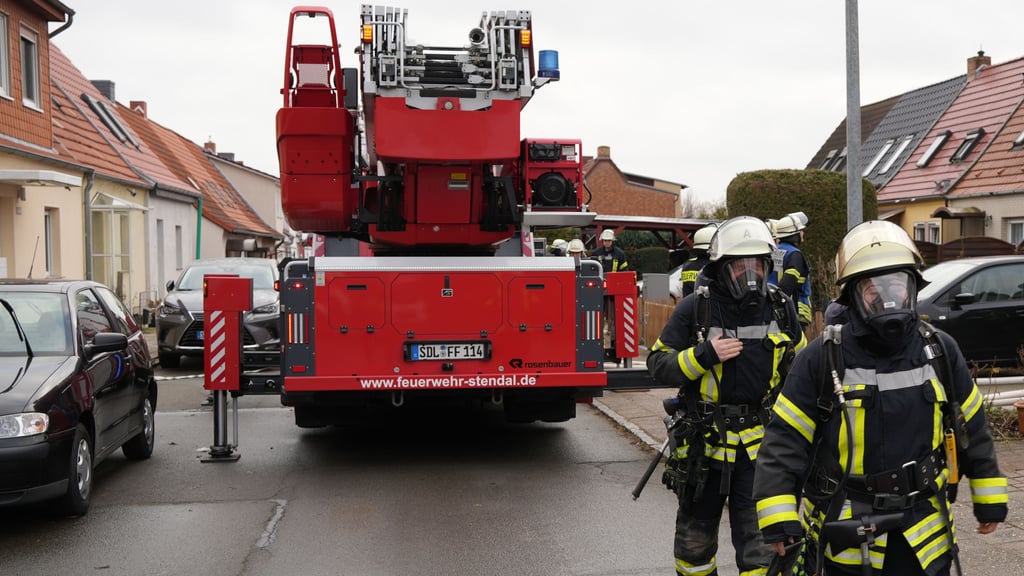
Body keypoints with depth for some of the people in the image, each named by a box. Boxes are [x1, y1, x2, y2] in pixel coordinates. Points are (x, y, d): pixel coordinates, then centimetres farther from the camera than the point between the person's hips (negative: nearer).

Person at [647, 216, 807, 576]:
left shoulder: (780, 310, 2)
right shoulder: (694, 309, -7)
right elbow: (658, 365, -7)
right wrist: (703, 355, -23)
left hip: (760, 446, 1)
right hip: (703, 441, -1)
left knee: (761, 545, -2)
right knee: (696, 534, 16)